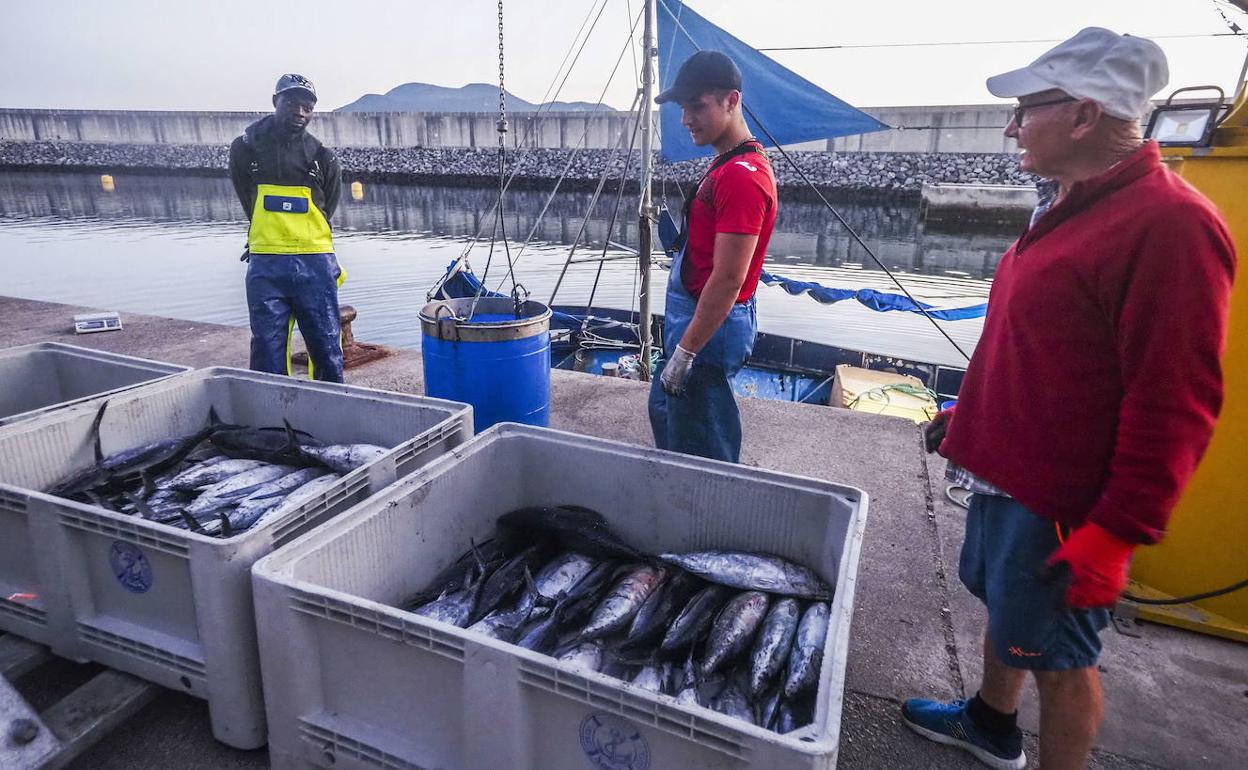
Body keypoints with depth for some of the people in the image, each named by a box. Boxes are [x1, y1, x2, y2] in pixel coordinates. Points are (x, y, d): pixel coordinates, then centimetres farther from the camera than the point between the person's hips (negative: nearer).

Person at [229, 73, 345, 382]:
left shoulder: (323, 158, 7)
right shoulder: (246, 148, 6)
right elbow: (249, 204, 14)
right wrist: (270, 239, 13)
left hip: (315, 266, 0)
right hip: (265, 267, 0)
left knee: (328, 351, 4)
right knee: (267, 355, 3)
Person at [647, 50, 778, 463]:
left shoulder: (742, 175, -22)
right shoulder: (727, 164, 10)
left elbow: (727, 280, -25)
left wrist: (685, 351, -21)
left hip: (712, 325, -11)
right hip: (696, 315, 11)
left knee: (702, 446, 3)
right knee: (665, 410, 24)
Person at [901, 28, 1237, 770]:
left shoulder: (1168, 224, -21)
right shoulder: (1073, 206, 8)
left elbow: (1174, 405, -23)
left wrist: (1113, 536, -21)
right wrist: (969, 415, 22)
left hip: (1059, 505, -9)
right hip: (1008, 474, 9)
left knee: (1057, 657, 10)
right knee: (1006, 614, 25)